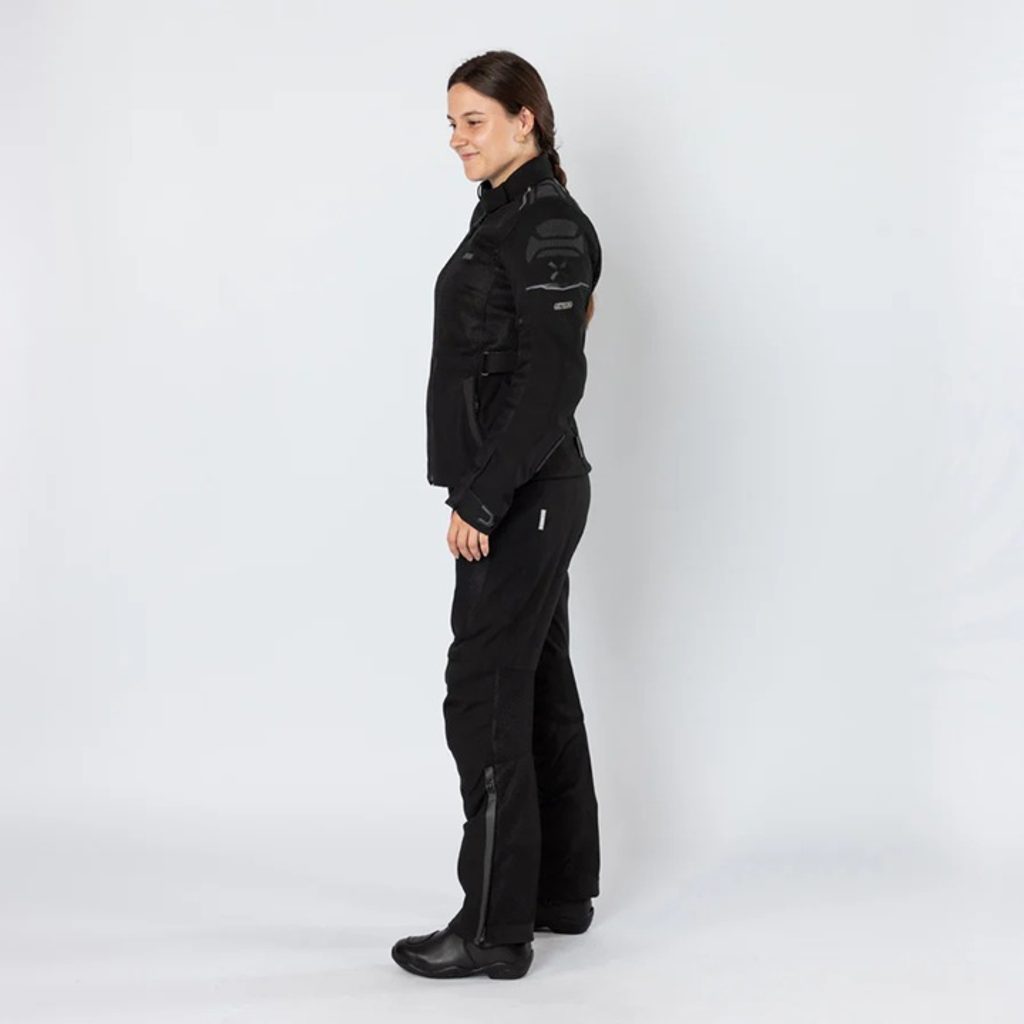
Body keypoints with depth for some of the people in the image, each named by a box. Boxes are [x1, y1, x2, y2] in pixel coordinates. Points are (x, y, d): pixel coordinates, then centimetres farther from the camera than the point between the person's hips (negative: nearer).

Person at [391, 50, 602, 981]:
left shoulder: (549, 224, -15)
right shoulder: (506, 215, 15)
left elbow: (550, 380, -21)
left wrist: (480, 498, -22)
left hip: (521, 496, -10)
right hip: (522, 493, 10)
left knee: (485, 695, -5)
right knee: (539, 687, 15)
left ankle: (495, 930, 4)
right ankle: (562, 891, 27)